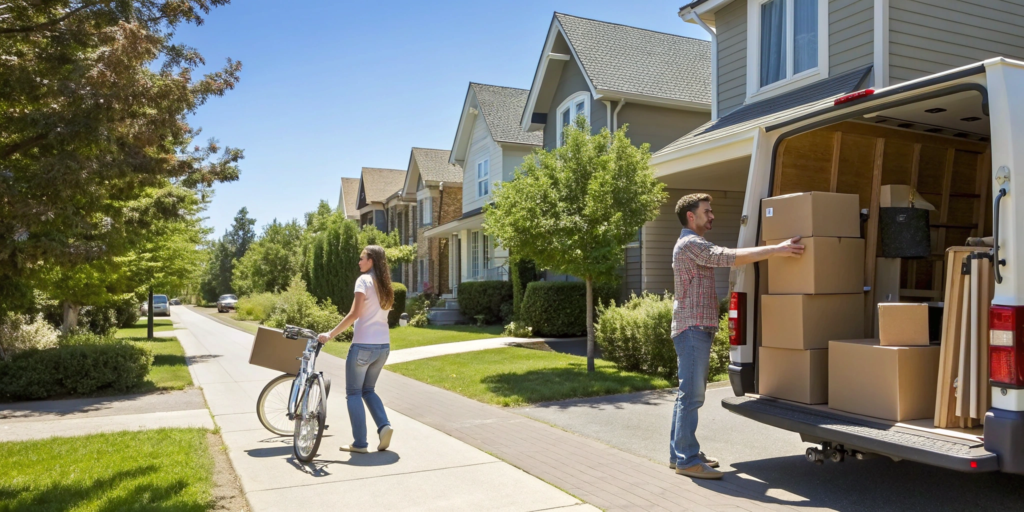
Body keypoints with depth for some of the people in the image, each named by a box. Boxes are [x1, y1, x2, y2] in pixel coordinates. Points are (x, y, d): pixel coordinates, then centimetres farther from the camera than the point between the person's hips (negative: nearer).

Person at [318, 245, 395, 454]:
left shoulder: (364, 280, -9)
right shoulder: (385, 284, 14)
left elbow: (354, 314, -18)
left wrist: (330, 334, -13)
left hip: (364, 345, -7)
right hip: (383, 345, 7)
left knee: (353, 393, 6)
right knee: (368, 389, 21)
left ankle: (360, 443, 6)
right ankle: (384, 425, 1)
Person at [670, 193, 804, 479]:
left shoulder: (694, 246, 23)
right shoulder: (690, 244, -12)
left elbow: (725, 259, 20)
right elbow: (729, 258, -24)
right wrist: (776, 250, -25)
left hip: (696, 329, 11)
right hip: (693, 328, -11)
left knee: (688, 393, 12)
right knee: (692, 394, -9)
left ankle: (679, 453, 18)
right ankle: (688, 460, -5)